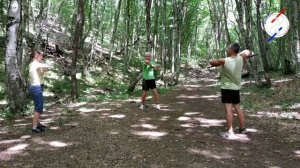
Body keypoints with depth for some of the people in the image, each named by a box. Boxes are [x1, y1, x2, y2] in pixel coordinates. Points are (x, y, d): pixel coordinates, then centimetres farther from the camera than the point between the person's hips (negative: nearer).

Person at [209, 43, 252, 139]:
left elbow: (211, 62, -6)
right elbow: (247, 52, 14)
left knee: (228, 110, -8)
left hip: (226, 88, -6)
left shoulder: (225, 61, -18)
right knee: (238, 108, 17)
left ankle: (230, 132, -11)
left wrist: (219, 63, 10)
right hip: (236, 88, 6)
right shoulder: (240, 59, -3)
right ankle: (242, 128, 28)